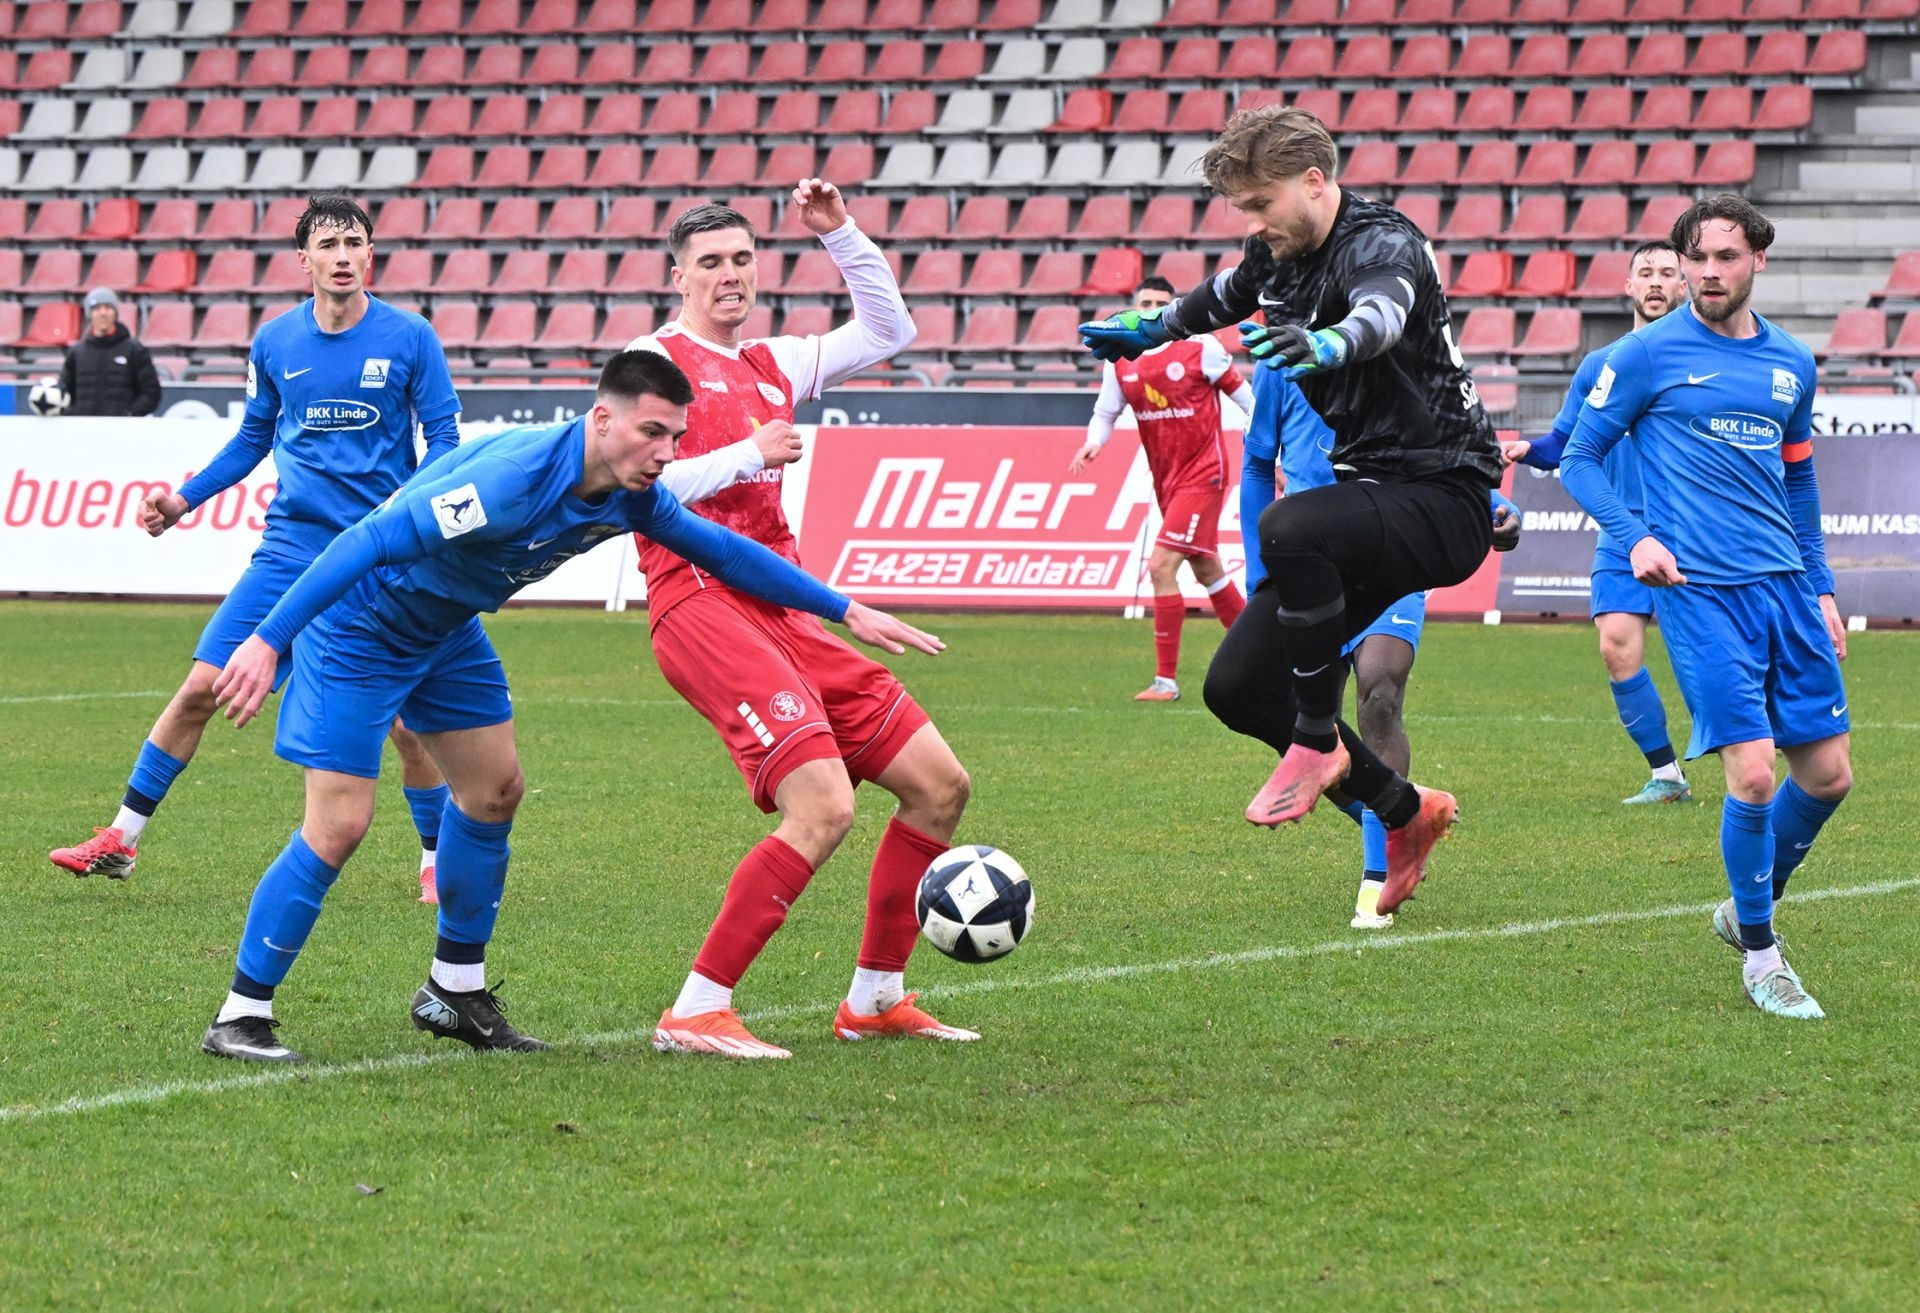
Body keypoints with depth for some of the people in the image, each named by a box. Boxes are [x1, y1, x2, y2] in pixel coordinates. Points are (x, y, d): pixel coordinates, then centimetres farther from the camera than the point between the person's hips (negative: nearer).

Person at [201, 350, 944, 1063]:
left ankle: (455, 992, 27)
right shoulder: (513, 480, -35)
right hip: (360, 629, -9)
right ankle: (241, 1018, -5)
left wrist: (846, 612, 9)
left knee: (494, 790, 13)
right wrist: (268, 641, -40)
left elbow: (721, 550, 9)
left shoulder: (629, 496, -7)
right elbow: (370, 542, -36)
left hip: (444, 630, 9)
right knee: (339, 826, -14)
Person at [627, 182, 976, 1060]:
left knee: (939, 783, 7)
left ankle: (874, 999, 16)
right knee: (824, 806, -24)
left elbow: (887, 332, 29)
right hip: (701, 604, -9)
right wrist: (747, 454, -12)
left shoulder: (772, 366, 20)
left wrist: (841, 236, 17)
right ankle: (696, 1012, -18)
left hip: (781, 612, 9)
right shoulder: (656, 361, -1)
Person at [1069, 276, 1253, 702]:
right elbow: (1105, 411, 9)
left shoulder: (1200, 348, -11)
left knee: (1161, 566, -17)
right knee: (1206, 570, 18)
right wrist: (1093, 443, -13)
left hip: (1201, 474, -7)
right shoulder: (1120, 361, 3)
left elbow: (1243, 393, -4)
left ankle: (1166, 679, -14)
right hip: (1164, 479, 7)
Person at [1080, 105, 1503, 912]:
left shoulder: (1382, 245, -19)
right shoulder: (1279, 254, 6)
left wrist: (1327, 345, -66)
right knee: (1236, 689, 3)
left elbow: (1381, 316, -44)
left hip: (1442, 501, -9)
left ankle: (1318, 741, -19)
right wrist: (1149, 329, 46)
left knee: (1288, 529, -38)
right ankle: (1402, 813, 20)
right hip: (1368, 488, 9)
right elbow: (1224, 296, 31)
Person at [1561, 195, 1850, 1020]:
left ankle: (1751, 907, 29)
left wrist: (1821, 587, 19)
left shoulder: (1792, 364, 12)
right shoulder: (1648, 354, -3)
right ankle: (1758, 958, 5)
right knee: (1752, 774, -12)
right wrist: (1634, 537, -15)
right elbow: (1580, 460, 1)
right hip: (1700, 590, -5)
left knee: (1828, 774, 5)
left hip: (1785, 588, 5)